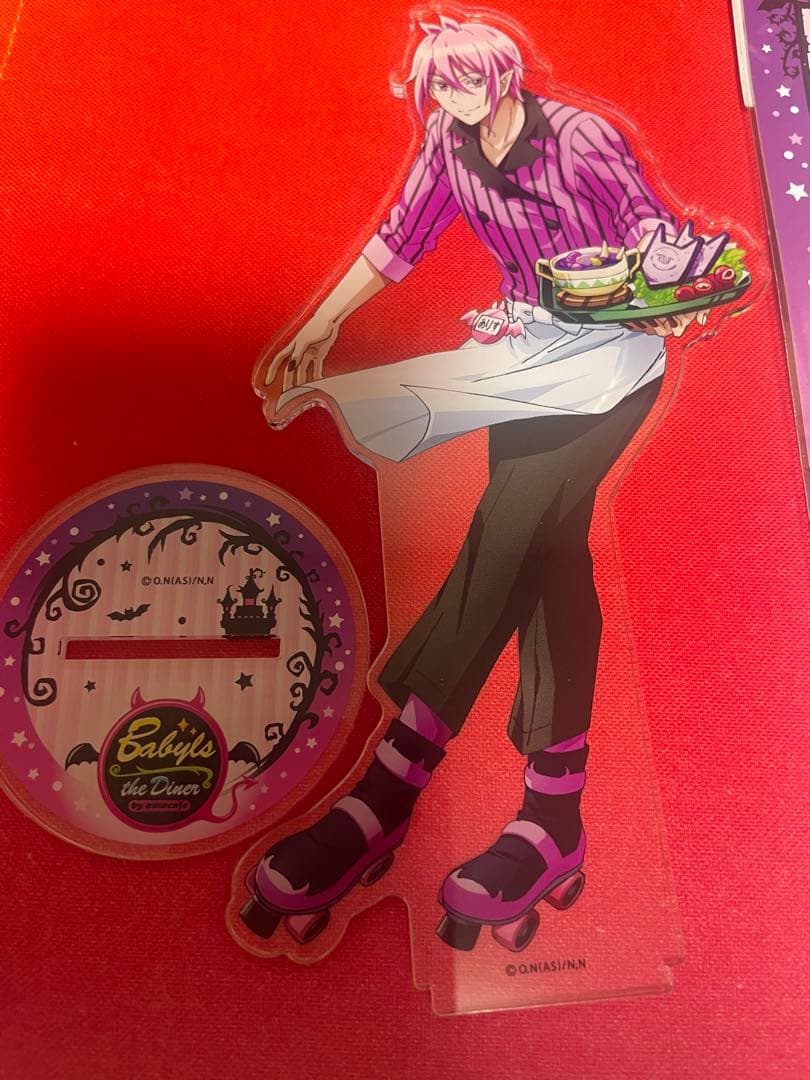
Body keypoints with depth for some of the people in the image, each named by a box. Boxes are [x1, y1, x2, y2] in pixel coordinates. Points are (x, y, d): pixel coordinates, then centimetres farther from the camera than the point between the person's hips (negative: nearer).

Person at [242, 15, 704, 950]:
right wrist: (319, 328, 10)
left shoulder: (580, 137, -4)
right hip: (527, 351, 5)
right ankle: (553, 809, -13)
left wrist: (670, 301, -19)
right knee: (543, 539, -14)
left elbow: (651, 230, 1)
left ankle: (396, 775, -27)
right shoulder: (448, 153, 9)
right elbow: (398, 241, 13)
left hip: (614, 348, -4)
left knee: (517, 520, -27)